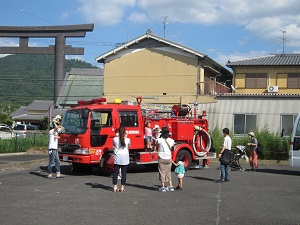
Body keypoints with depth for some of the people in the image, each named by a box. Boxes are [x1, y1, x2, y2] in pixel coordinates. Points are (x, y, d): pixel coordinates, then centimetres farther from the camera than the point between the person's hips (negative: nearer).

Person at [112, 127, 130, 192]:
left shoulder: (115, 139, -5)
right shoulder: (127, 140, -7)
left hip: (117, 158, 1)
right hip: (125, 158, -1)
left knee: (115, 172, 7)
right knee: (124, 173, 5)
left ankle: (115, 187, 8)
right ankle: (122, 187, 5)